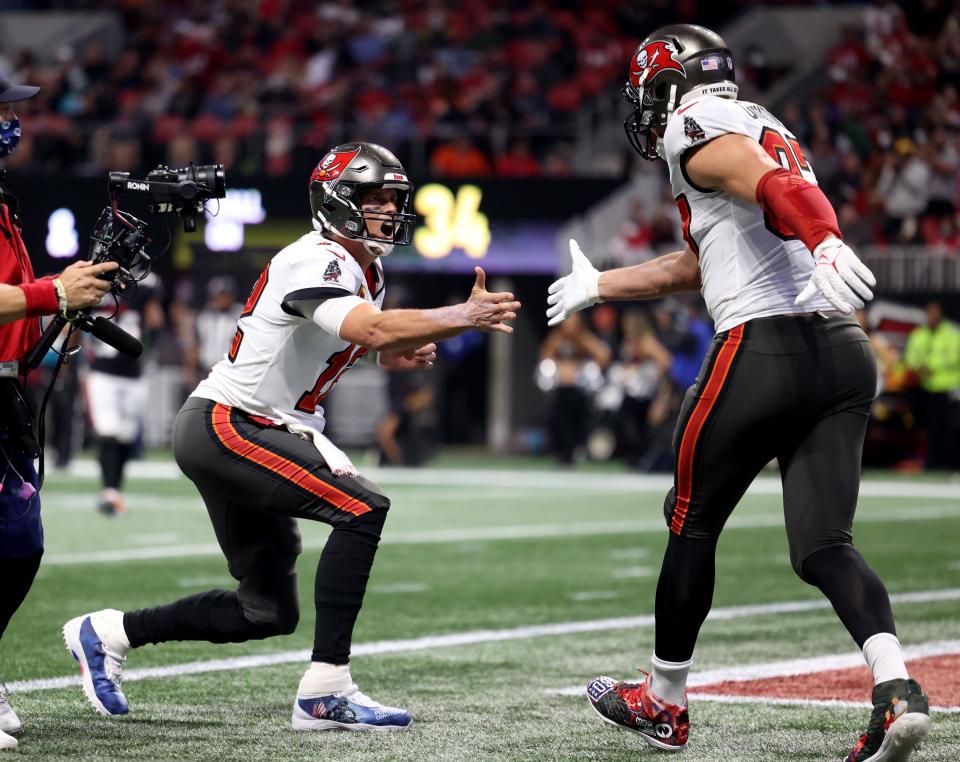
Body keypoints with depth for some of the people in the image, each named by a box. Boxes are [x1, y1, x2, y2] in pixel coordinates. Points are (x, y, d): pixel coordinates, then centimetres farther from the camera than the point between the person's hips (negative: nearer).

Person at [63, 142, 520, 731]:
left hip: (266, 435, 10)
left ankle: (108, 633, 23)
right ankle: (325, 690, -22)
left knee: (268, 613, 11)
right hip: (224, 425, -10)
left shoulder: (369, 272, 11)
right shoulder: (316, 263, -19)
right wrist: (463, 317, -32)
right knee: (363, 508, -23)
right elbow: (371, 328, -35)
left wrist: (400, 352, 2)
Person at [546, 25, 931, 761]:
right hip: (846, 353, 7)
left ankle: (664, 703, 25)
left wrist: (826, 244, -41)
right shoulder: (769, 130, 28)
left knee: (693, 523, 12)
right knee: (824, 546, 2)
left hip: (764, 348, -7)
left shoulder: (697, 128, 0)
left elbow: (777, 187, -22)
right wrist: (601, 286, 50)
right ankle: (897, 690, -21)